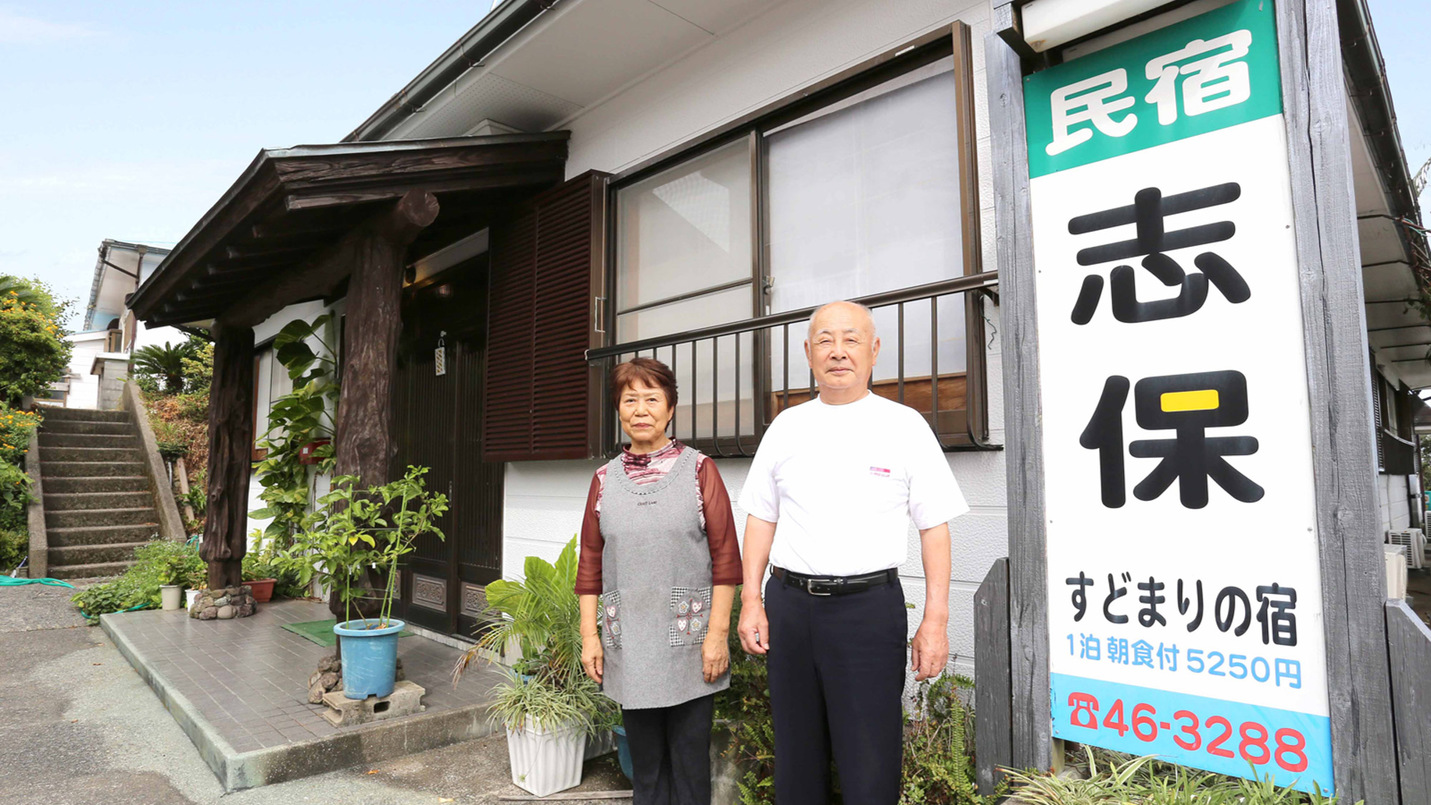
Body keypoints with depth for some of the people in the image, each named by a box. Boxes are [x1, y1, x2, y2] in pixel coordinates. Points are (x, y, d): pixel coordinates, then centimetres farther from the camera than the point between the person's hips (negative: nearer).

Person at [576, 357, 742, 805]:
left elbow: (725, 557, -4)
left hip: (688, 645, -3)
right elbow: (590, 565, 10)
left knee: (690, 766, 6)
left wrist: (718, 633, -9)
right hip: (628, 646, 3)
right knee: (645, 765, 13)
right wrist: (589, 634, 5)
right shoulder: (606, 480, 7)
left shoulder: (699, 470, -2)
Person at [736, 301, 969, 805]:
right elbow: (761, 518, 11)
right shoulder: (786, 427, 8)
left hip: (869, 607, -3)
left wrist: (935, 620, -7)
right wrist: (751, 600, 5)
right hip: (789, 604, 3)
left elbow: (934, 527, -1)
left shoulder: (904, 426, -1)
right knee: (796, 759, 16)